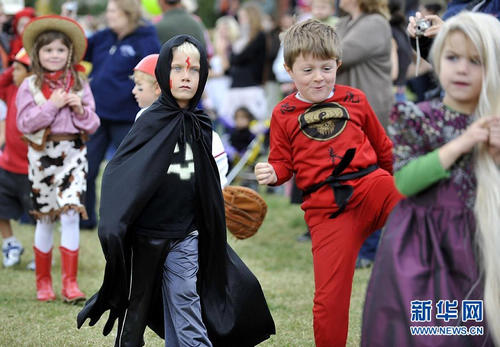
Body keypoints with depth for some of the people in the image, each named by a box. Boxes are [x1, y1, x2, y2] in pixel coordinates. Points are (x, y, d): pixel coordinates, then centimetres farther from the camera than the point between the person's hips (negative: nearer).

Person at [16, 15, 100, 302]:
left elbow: (92, 125, 7)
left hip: (73, 152, 1)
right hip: (42, 154, 0)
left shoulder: (79, 84, 7)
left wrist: (81, 110, -12)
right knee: (45, 219, 8)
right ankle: (44, 283, 19)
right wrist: (52, 105, -14)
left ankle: (70, 283, -6)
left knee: (71, 214, -10)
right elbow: (24, 123, -7)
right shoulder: (30, 86, 2)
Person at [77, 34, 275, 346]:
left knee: (185, 307, 0)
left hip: (185, 236, 3)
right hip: (146, 234, -3)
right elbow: (118, 171, -14)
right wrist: (112, 226, -26)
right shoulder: (152, 121, -8)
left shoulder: (201, 126, 6)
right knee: (136, 309, 7)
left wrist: (211, 235, 16)